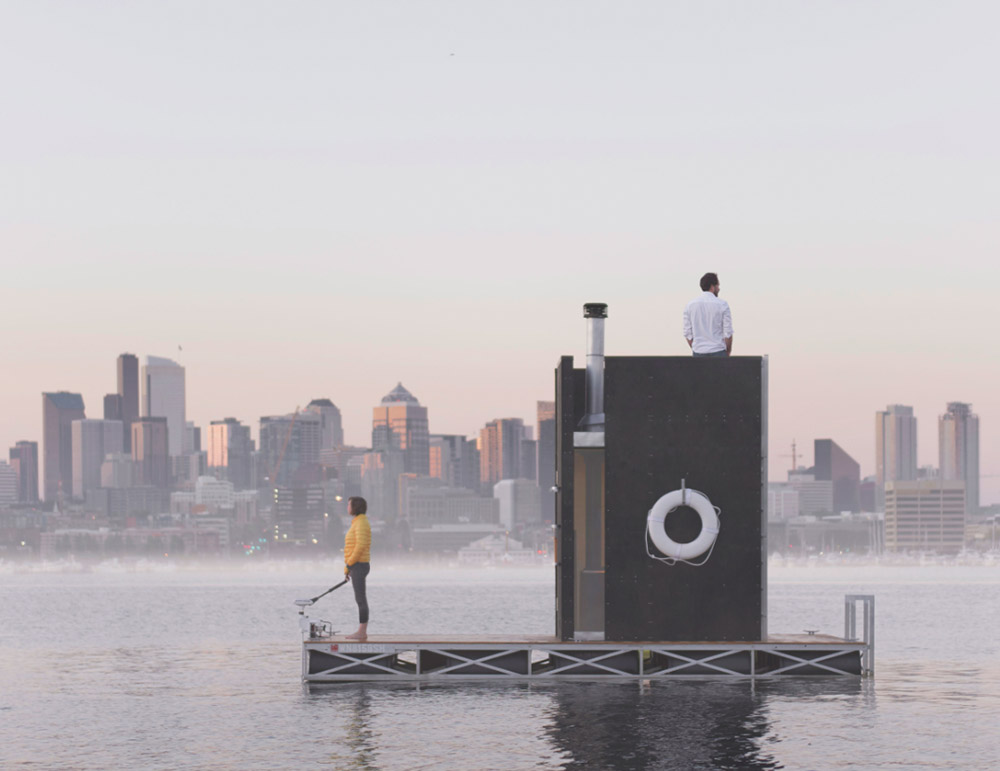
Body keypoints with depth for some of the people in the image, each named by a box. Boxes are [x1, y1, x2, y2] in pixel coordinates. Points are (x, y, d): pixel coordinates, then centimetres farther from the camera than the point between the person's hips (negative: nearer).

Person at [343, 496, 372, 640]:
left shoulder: (361, 523, -14)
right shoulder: (358, 523, 18)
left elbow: (361, 546, -22)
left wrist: (349, 564, -17)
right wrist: (349, 566, 18)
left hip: (358, 565, -10)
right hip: (357, 567, 10)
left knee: (361, 599, -9)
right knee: (360, 599, 10)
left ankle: (362, 632, -9)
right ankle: (362, 632, 12)